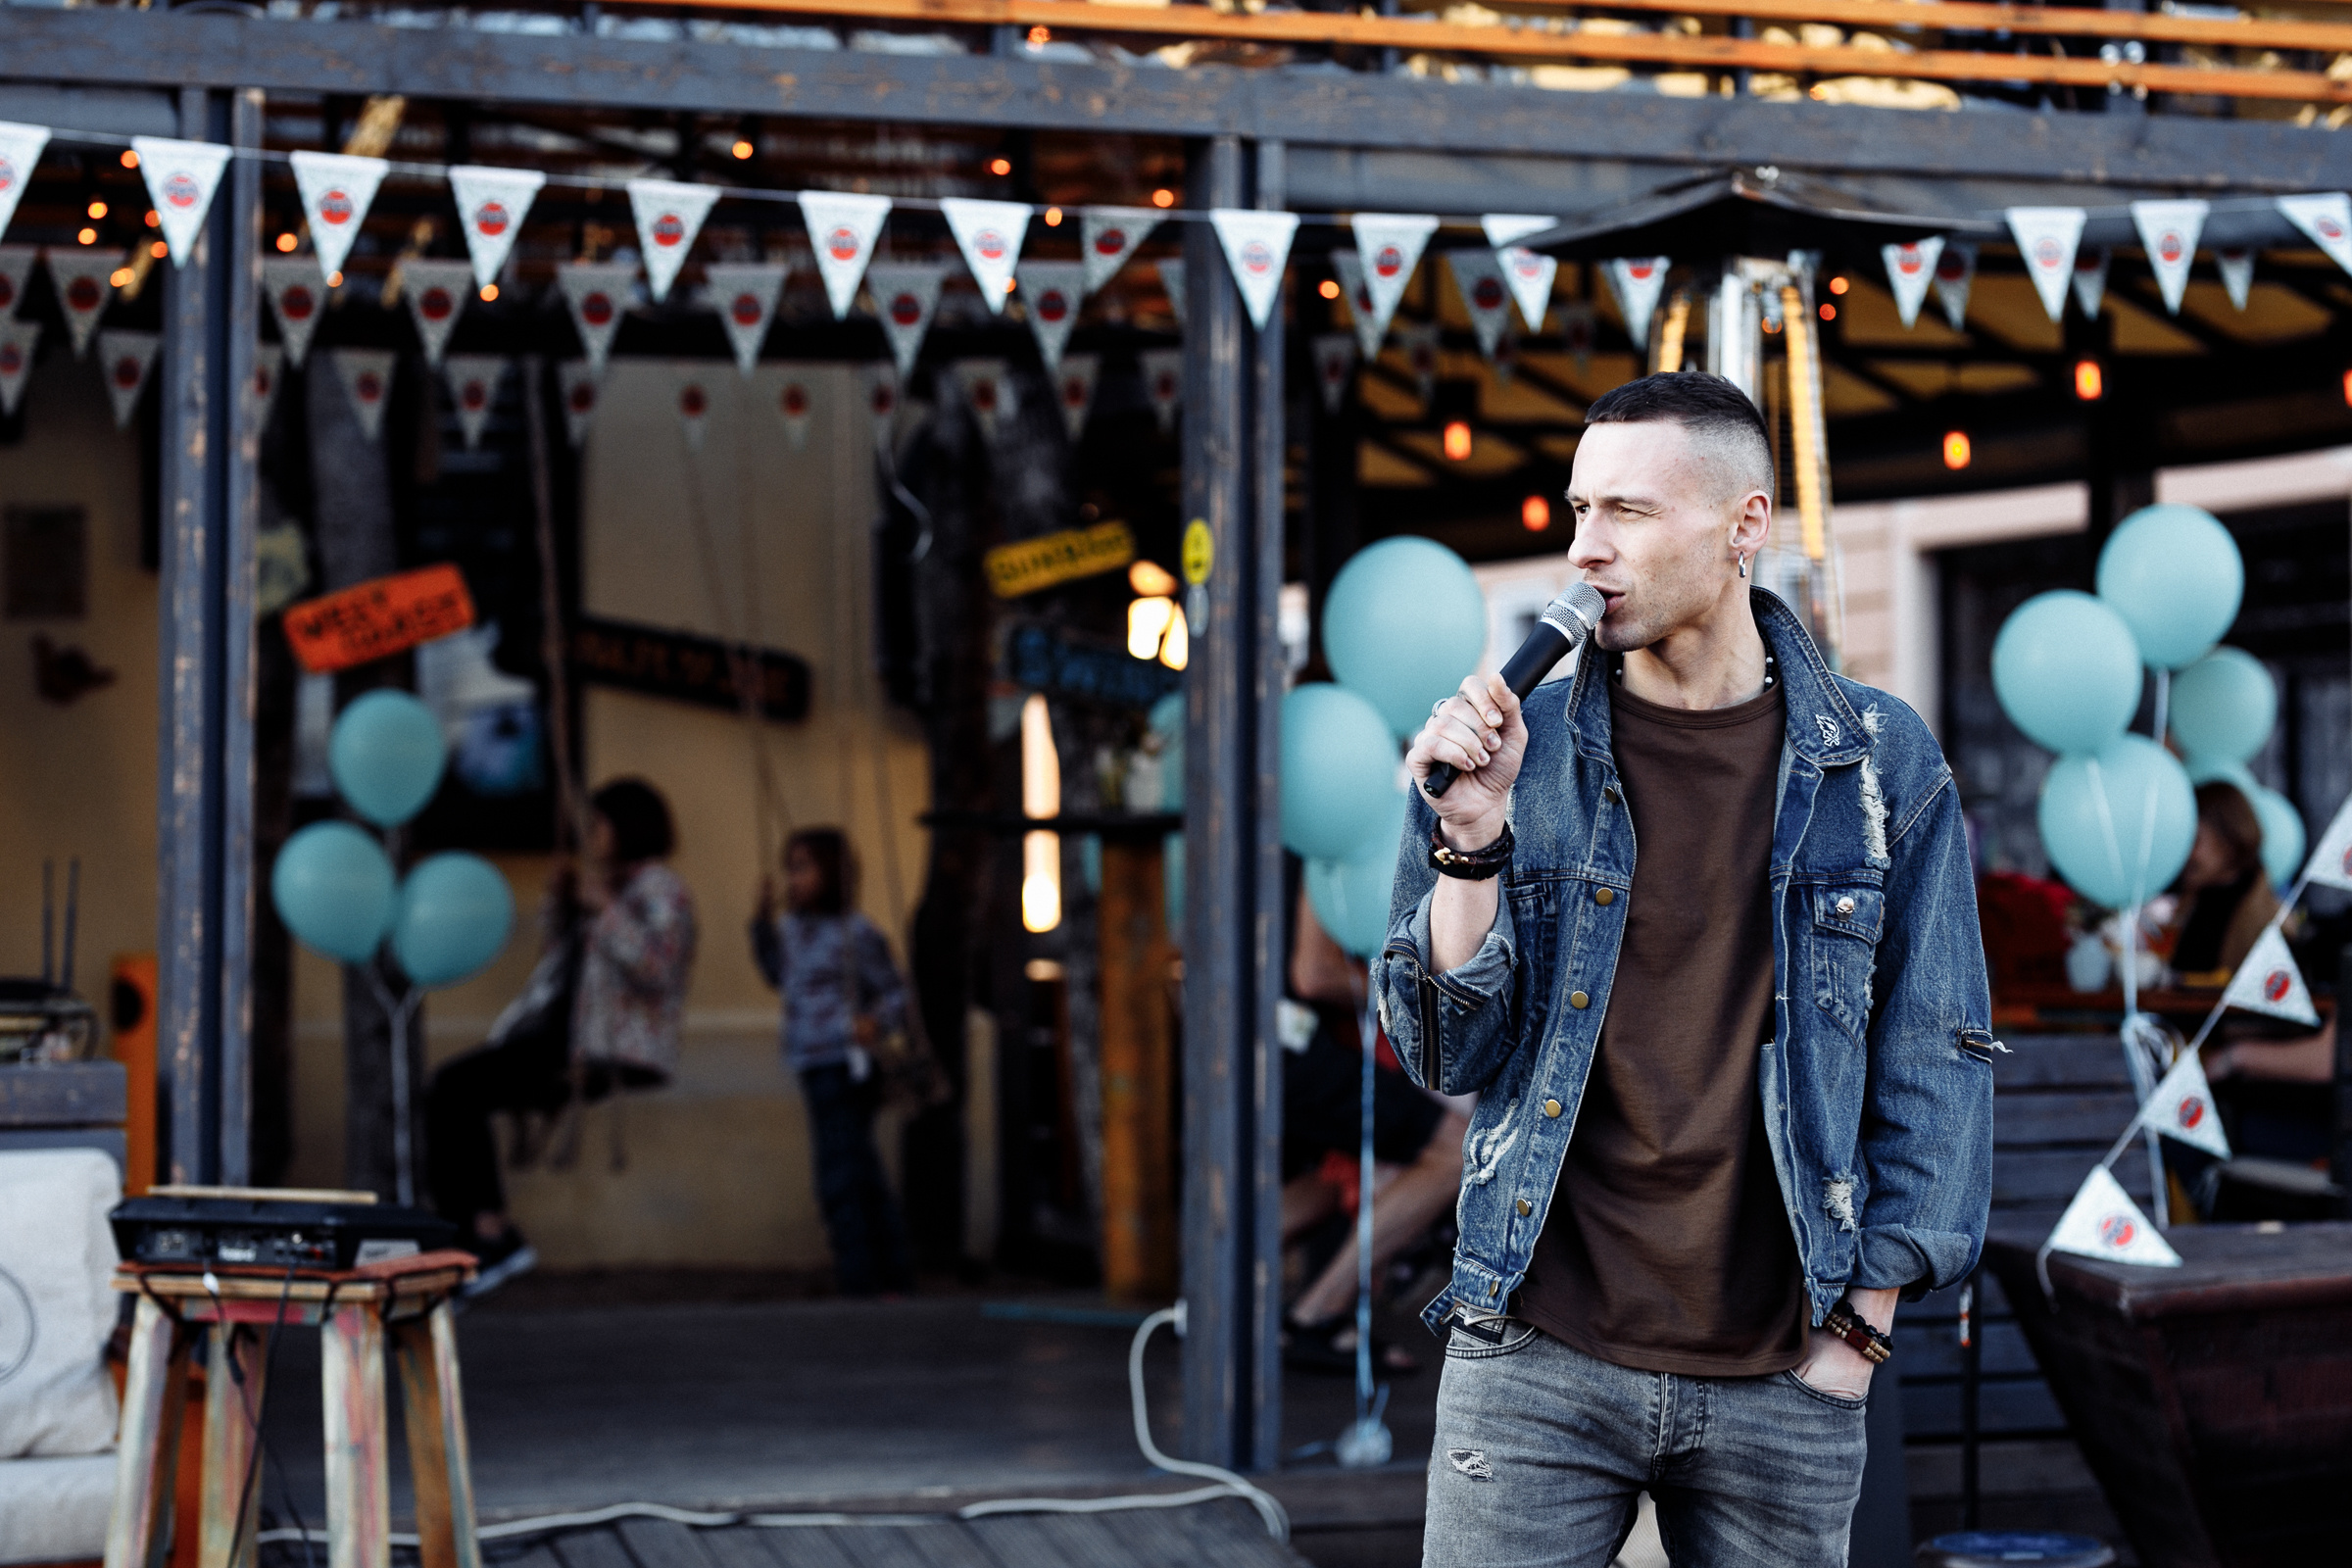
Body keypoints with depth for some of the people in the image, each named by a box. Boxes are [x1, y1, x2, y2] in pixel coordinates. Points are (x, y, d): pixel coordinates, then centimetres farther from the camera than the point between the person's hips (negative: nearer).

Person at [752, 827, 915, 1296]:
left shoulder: (857, 934, -13)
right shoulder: (794, 928, 10)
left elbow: (895, 994, -11)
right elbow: (779, 975, 28)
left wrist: (876, 1022, -31)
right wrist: (765, 919, 18)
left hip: (844, 1068, -9)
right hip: (815, 1069, 9)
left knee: (840, 1179, -9)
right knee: (864, 1177, 15)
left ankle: (859, 1282, -5)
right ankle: (895, 1278, 23)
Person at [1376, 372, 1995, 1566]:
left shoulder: (1879, 762, 1)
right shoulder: (1520, 746, 2)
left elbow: (1933, 1055, 5)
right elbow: (1448, 1054, 0)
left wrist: (1864, 1318, 1)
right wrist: (1470, 839, -14)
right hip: (1538, 1357, 0)